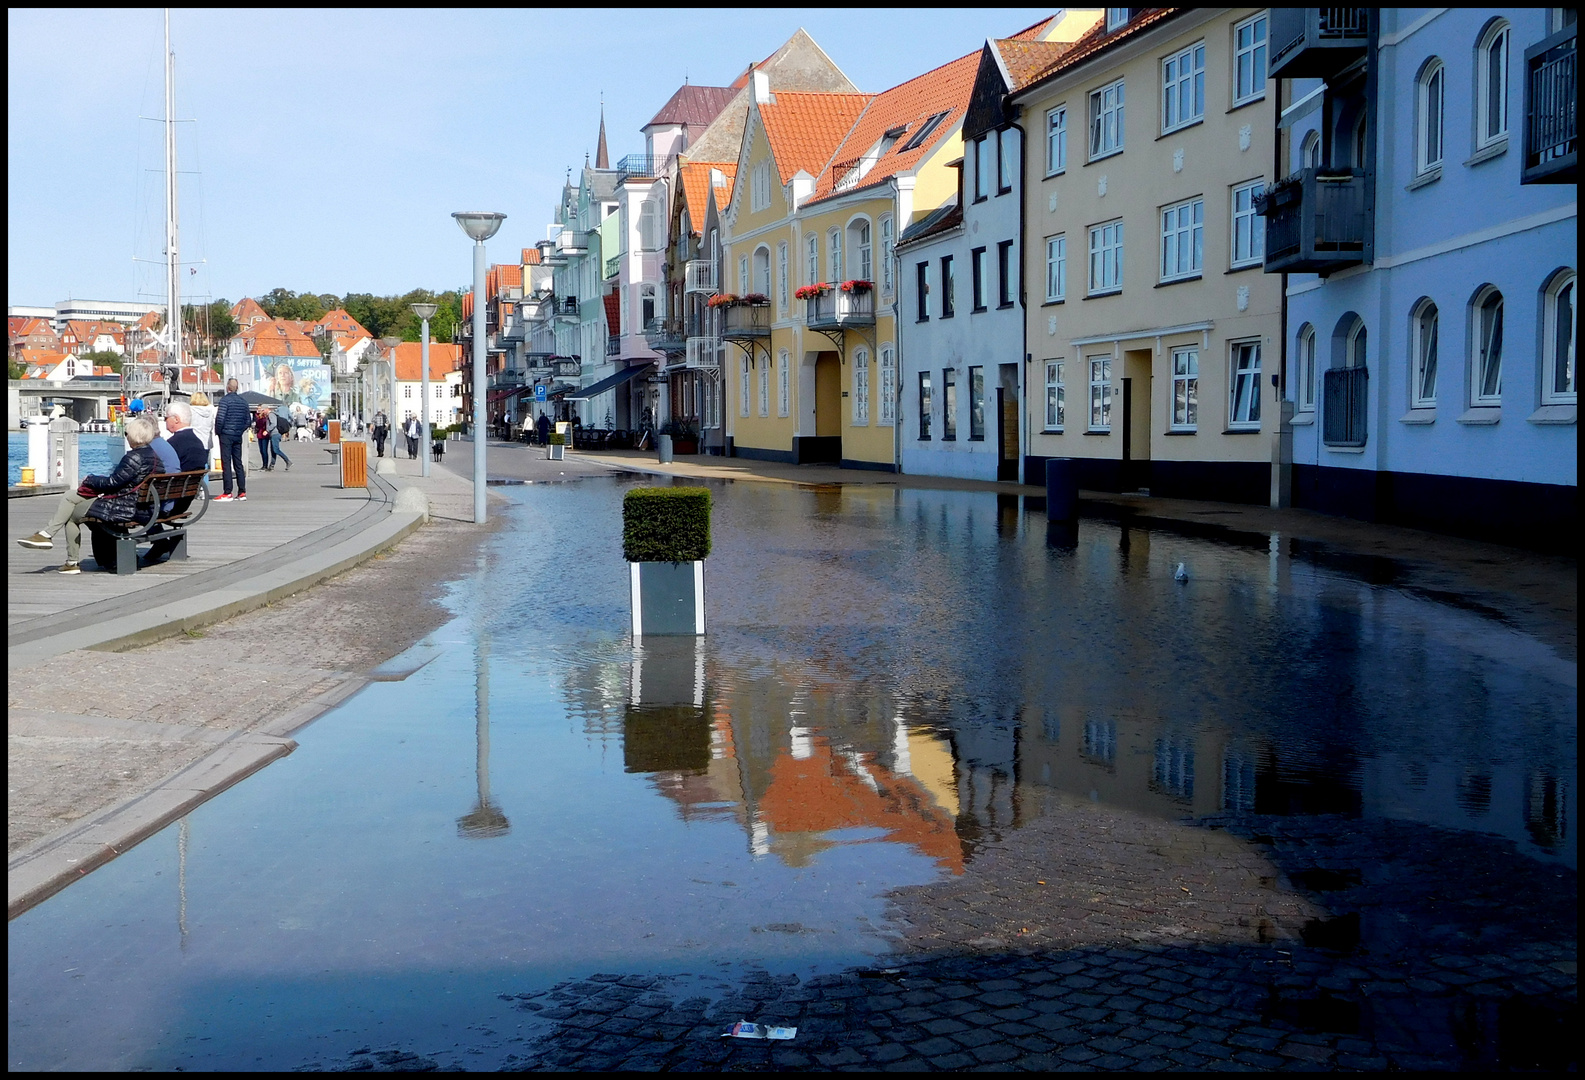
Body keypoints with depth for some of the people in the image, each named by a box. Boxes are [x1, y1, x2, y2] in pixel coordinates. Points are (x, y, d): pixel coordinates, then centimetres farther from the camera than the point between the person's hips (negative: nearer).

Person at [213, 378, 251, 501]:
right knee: (238, 464, 9)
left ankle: (227, 493, -8)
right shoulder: (243, 402, 9)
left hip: (226, 435, -6)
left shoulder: (225, 400, -11)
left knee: (226, 464, -5)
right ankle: (242, 493, 8)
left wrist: (217, 431, -3)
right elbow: (248, 420, 12)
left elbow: (220, 418, -17)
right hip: (238, 436, 6)